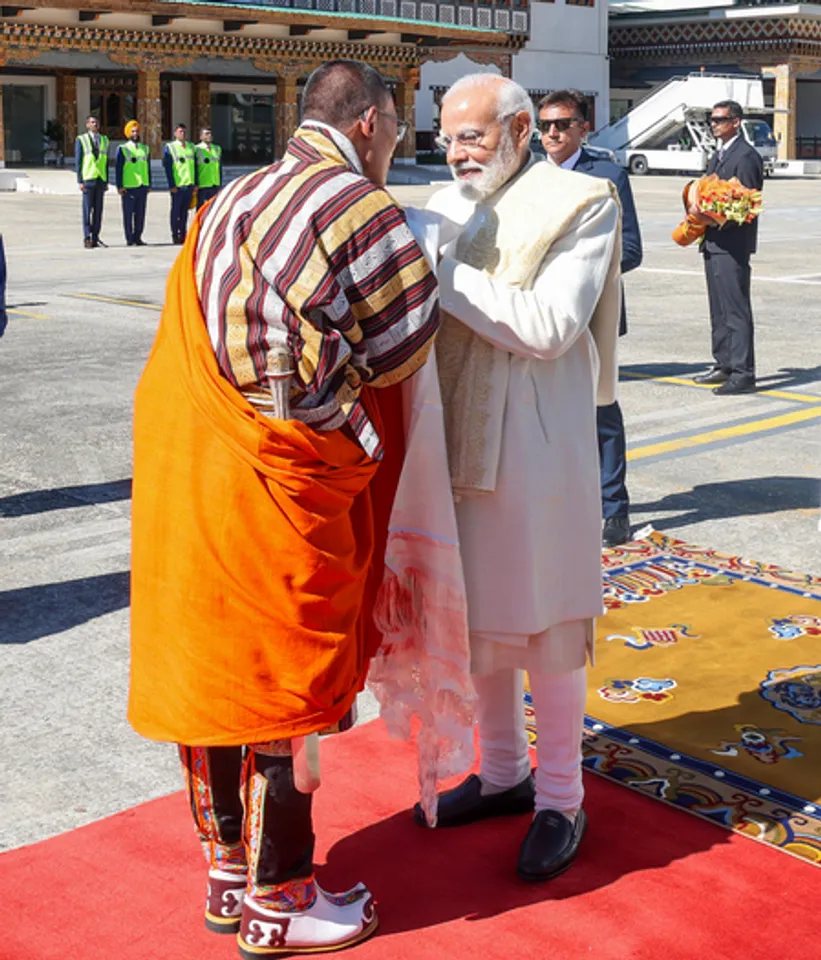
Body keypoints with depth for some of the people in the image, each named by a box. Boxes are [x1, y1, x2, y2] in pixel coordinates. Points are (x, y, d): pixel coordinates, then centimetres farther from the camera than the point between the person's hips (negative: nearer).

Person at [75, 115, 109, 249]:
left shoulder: (104, 140, 13)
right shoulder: (81, 140, 0)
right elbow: (78, 161, -2)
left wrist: (106, 181, 9)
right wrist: (80, 181, -10)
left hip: (101, 180, 4)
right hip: (88, 180, -4)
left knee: (98, 210, 4)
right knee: (87, 210, -3)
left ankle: (95, 238, 9)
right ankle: (87, 238, 1)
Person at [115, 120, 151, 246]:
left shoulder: (145, 149, 14)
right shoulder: (122, 149, 0)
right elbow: (118, 169, -3)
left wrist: (149, 184, 13)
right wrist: (120, 186, -9)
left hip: (142, 186, 4)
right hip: (128, 187, -4)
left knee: (140, 214, 6)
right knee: (128, 213, -1)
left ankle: (138, 237, 14)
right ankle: (130, 239, 3)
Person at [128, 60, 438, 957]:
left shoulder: (230, 202, 16)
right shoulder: (357, 205, -10)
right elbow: (404, 344, -6)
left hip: (183, 462, 9)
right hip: (271, 480, -8)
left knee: (209, 670, 16)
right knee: (284, 685, 4)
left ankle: (227, 870, 31)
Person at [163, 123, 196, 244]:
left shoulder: (191, 147, 13)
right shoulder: (170, 147, -2)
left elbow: (195, 166, 16)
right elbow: (167, 168, -6)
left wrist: (195, 184, 9)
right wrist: (172, 185, -12)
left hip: (189, 184, 5)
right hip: (177, 186, -5)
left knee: (185, 211, 9)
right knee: (176, 211, 1)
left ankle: (183, 235, 15)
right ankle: (175, 235, 6)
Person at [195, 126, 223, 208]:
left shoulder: (217, 149, 13)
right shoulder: (197, 149, -5)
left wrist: (220, 185, 11)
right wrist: (195, 185, -9)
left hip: (215, 186, 5)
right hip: (201, 186, -5)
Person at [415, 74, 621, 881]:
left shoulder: (580, 203, -8)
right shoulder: (447, 206, 10)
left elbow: (549, 326, -19)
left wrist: (443, 272, -19)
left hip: (534, 448, -6)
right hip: (456, 443, 6)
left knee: (543, 626, 4)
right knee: (476, 617, 15)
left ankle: (560, 799, 21)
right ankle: (503, 773, 34)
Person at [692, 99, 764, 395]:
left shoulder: (746, 156, -11)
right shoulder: (717, 156, 19)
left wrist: (710, 215, -23)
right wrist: (698, 211, 5)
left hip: (733, 244, -10)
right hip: (713, 242, 10)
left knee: (736, 309, -10)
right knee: (719, 309, 15)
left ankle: (743, 373, -8)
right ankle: (724, 365, 24)